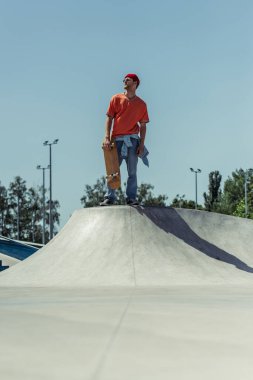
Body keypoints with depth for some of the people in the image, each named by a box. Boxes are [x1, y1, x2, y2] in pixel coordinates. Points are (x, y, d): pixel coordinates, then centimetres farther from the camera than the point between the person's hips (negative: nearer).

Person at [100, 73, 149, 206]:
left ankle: (131, 198, 3)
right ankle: (109, 197, 0)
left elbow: (143, 125, 9)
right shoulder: (116, 99, 9)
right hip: (116, 140, 0)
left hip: (132, 140, 0)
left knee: (132, 171, 0)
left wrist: (142, 144, 0)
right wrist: (107, 138, -7)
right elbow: (109, 118, 5)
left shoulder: (141, 104, 10)